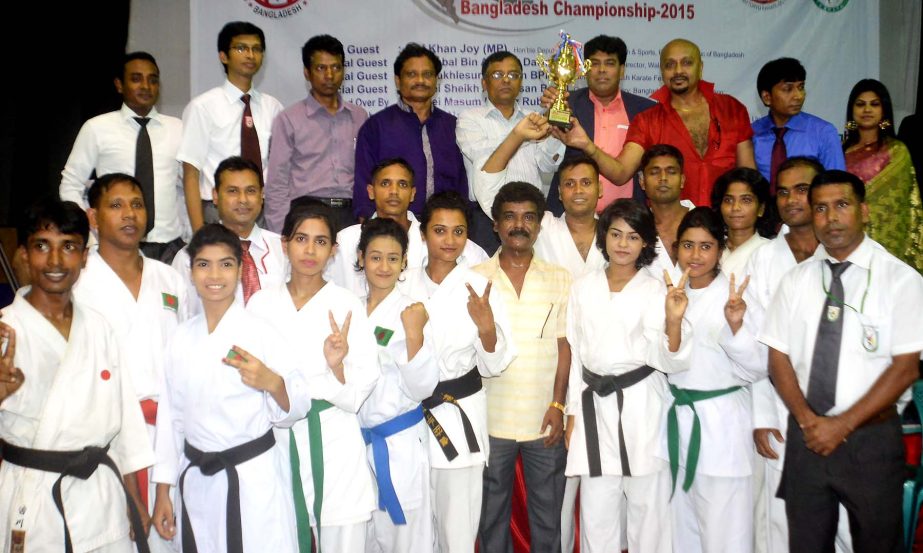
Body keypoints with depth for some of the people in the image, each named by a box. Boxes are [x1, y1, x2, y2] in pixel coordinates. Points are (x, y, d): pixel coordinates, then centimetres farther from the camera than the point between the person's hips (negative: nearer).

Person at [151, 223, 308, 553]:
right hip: (196, 481, 4)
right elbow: (171, 414, 10)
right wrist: (163, 492, 10)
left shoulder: (260, 333, -8)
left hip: (254, 479, -4)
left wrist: (272, 383, -28)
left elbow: (296, 409, -7)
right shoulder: (182, 337, 4)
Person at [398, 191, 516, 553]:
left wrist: (486, 328, -21)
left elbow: (493, 365, -4)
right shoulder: (403, 286, 1)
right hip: (412, 413, 2)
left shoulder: (479, 288, -5)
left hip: (461, 416, -2)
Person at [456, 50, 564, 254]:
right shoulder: (469, 119, 4)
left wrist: (552, 118, -11)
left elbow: (548, 164, 1)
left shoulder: (531, 119, 16)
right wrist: (518, 135, -29)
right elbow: (486, 162, -14)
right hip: (489, 219, -3)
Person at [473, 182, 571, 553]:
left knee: (548, 518, 11)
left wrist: (558, 404, -4)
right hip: (492, 420, 0)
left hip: (545, 421, 1)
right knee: (492, 515, 13)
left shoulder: (560, 279, 4)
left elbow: (565, 345, 3)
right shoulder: (475, 279, 1)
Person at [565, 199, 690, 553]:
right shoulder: (583, 287, 7)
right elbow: (575, 352, 11)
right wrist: (572, 412, 10)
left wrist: (673, 320, -28)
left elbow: (671, 361, -10)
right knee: (596, 513, 9)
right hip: (594, 405, 3)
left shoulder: (655, 291, -2)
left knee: (648, 507, 6)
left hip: (641, 406, -2)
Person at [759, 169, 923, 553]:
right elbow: (778, 356, 4)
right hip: (805, 435, 3)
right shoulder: (796, 280, 5)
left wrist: (843, 425, -14)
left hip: (871, 438, -3)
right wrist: (807, 418, -11)